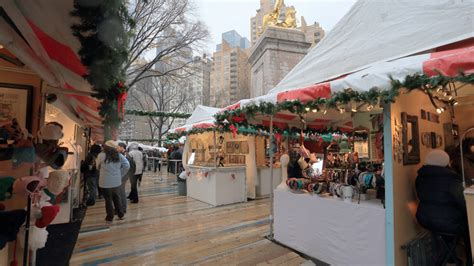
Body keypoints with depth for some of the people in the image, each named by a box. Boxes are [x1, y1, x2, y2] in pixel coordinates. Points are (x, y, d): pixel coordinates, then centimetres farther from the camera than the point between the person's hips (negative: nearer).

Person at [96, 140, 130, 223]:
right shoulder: (119, 155, -2)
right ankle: (121, 215, 25)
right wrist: (120, 175, 4)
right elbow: (127, 166, -5)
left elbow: (98, 167, 5)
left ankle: (110, 217, 22)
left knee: (108, 200, 10)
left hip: (106, 182, -3)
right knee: (117, 198, 18)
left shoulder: (101, 155, -11)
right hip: (117, 181, 3)